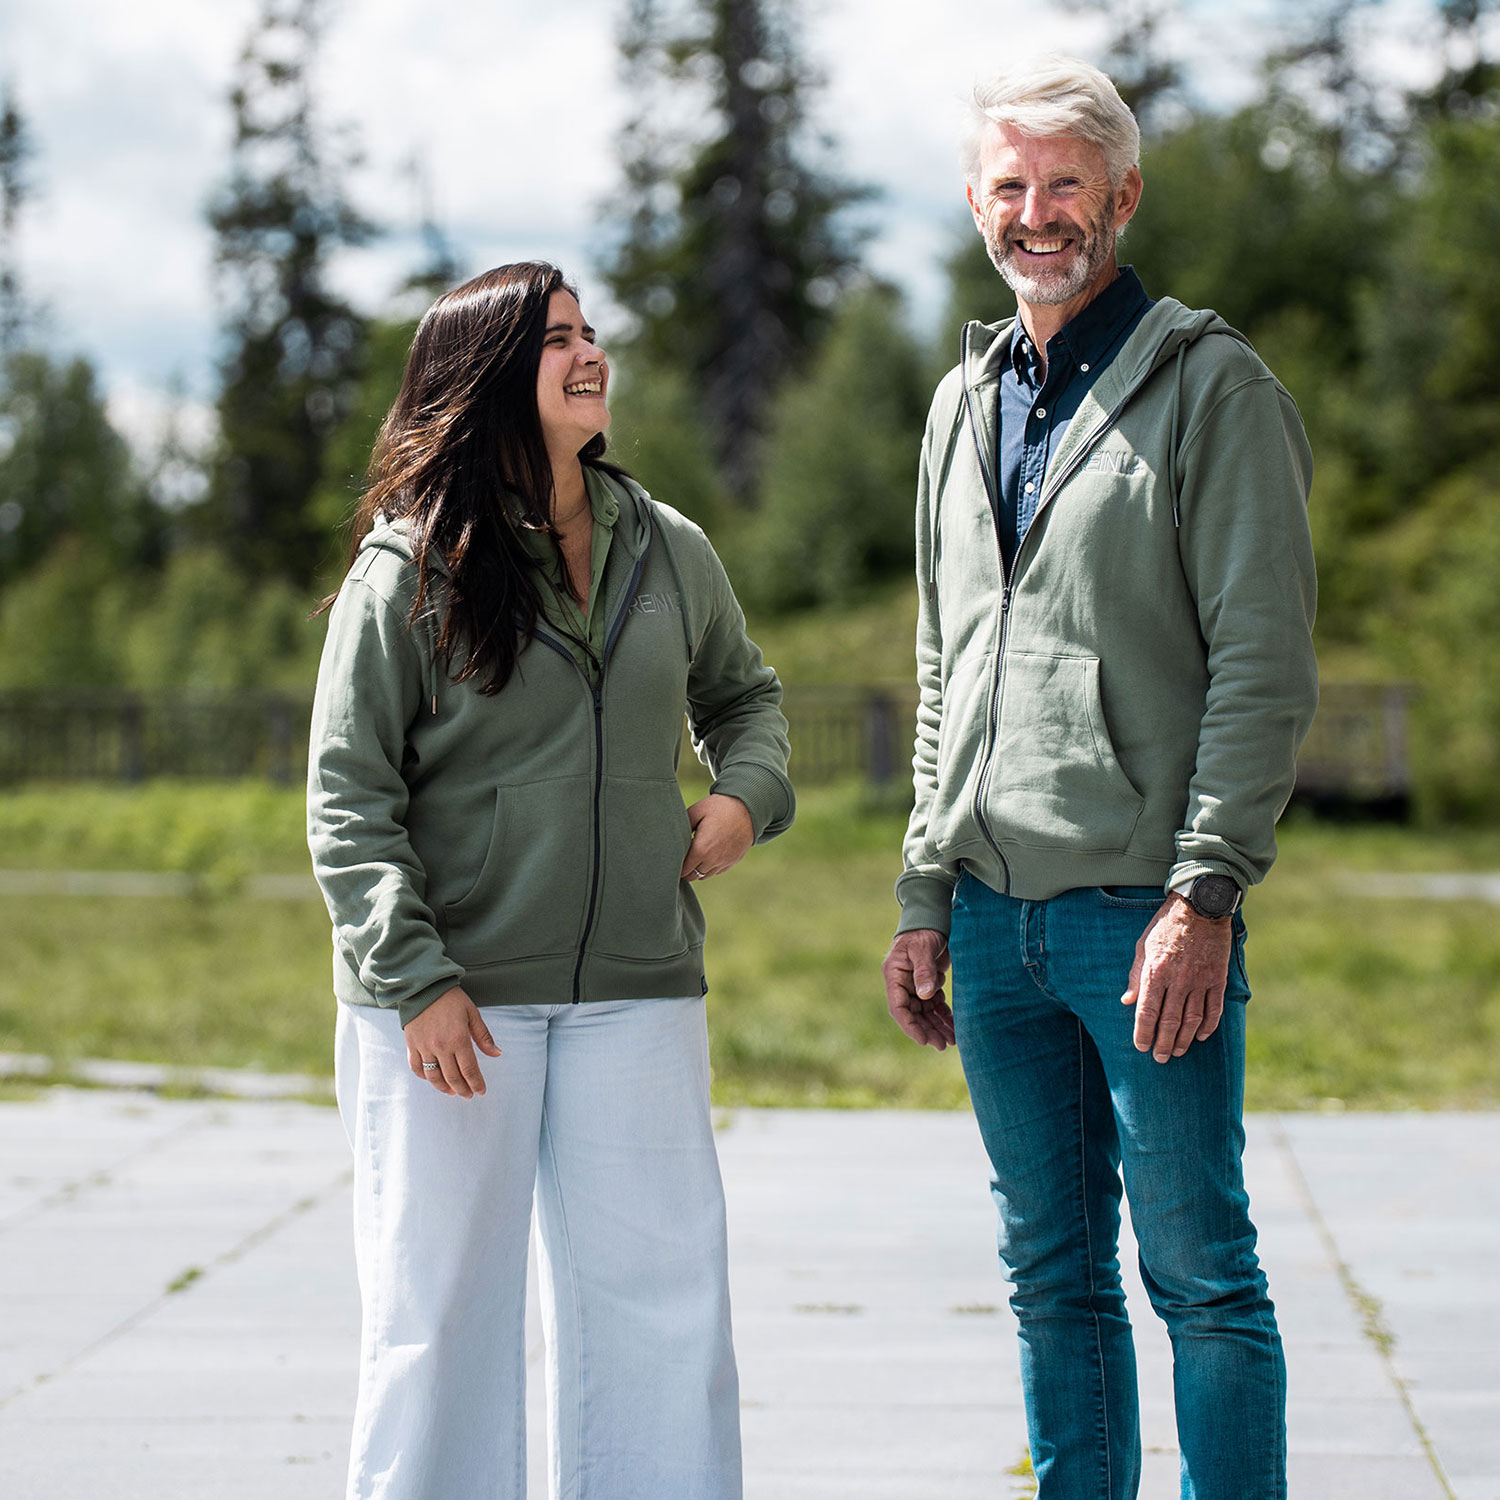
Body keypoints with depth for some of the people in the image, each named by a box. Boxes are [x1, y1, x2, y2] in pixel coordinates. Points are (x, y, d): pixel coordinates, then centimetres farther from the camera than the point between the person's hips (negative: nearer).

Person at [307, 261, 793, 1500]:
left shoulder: (670, 553, 9)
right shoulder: (407, 570, -4)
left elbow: (743, 693, 27)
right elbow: (347, 799, -6)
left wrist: (747, 791, 5)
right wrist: (414, 979, -15)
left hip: (637, 991, 4)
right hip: (449, 1001, -3)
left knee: (661, 1295, 4)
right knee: (440, 1305, 3)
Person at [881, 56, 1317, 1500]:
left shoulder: (1212, 387, -4)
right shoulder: (965, 403, 16)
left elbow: (1264, 666, -10)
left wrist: (1205, 895, -17)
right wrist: (924, 899, 14)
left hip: (1144, 910, -6)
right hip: (994, 916, 6)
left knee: (1199, 1274, -1)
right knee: (1053, 1277, 12)